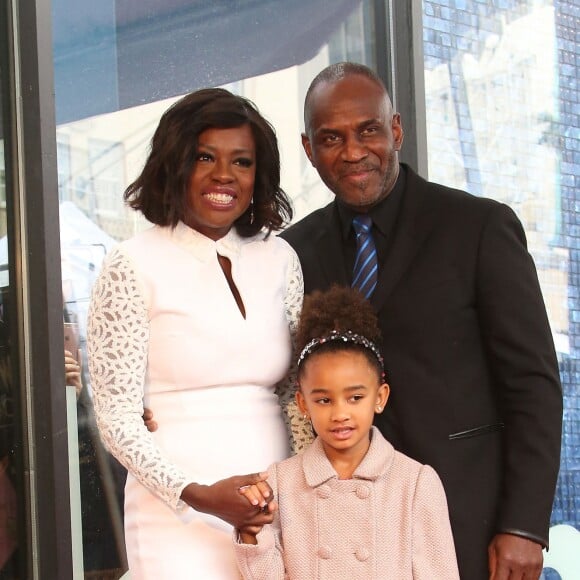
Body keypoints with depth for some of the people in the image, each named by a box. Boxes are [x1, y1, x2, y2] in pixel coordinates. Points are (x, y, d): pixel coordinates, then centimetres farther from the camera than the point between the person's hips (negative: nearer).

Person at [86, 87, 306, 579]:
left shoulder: (280, 259, 9)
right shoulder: (134, 266, -4)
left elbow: (297, 391, 13)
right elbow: (117, 419, -5)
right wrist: (198, 496, -16)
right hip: (180, 518, -4)